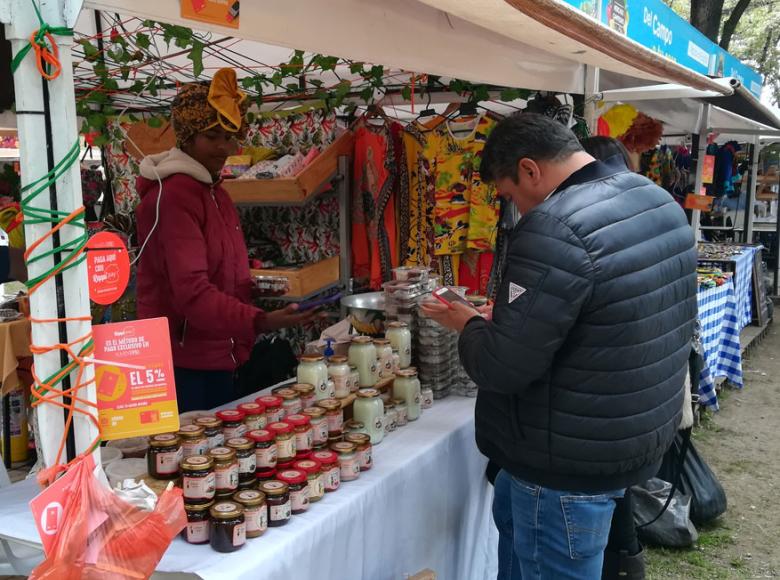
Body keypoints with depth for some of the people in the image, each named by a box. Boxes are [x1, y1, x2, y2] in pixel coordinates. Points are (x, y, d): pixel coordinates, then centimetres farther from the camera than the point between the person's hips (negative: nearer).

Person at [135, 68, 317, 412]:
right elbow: (192, 291, -27)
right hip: (182, 365, -9)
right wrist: (260, 322, -37)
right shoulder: (172, 196, -17)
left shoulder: (214, 191, 12)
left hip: (218, 359, 9)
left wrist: (240, 348, 14)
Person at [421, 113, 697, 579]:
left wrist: (470, 324, -4)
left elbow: (501, 367, -26)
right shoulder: (661, 202, 3)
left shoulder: (556, 228, -27)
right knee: (513, 512, 30)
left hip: (572, 462, -9)